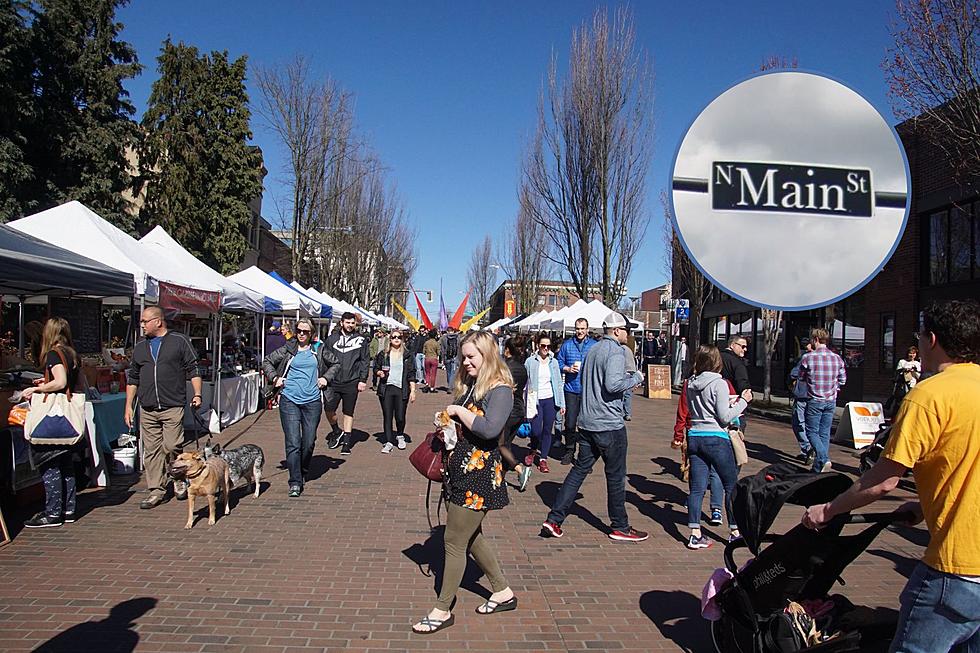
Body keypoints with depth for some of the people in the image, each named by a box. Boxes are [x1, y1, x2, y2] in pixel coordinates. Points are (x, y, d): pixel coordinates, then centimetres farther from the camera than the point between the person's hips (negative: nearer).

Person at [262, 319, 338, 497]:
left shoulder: (319, 349, 8)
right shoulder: (287, 349, 5)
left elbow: (335, 363, 20)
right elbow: (267, 362, 14)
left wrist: (326, 377, 7)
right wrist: (274, 377, 1)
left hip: (312, 401, 2)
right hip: (289, 401, -1)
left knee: (309, 442, 8)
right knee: (293, 443, -8)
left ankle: (303, 473, 31)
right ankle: (295, 482, -4)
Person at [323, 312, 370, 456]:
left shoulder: (361, 340, 4)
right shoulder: (332, 338, 6)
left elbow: (365, 361, 4)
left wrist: (363, 380, -3)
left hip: (351, 383, -1)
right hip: (333, 382, 1)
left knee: (348, 413, 6)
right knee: (328, 409, -1)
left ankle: (346, 441, 16)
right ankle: (337, 431, 26)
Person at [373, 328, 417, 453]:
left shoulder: (408, 355, 7)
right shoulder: (383, 354, 9)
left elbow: (411, 374, 5)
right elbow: (375, 369, 14)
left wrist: (412, 391, -1)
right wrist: (379, 373, -9)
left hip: (401, 390, -1)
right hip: (386, 389, 1)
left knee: (400, 417, -2)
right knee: (387, 417, 0)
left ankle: (400, 436, 27)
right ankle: (388, 442, 9)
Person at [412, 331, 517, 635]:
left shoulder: (500, 390, -16)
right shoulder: (470, 384, 9)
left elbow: (489, 428, -31)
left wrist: (459, 411, -20)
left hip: (479, 475, -9)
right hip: (462, 469, 9)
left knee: (454, 542, 1)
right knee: (471, 535, 20)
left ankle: (443, 610, 16)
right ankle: (503, 592, 36)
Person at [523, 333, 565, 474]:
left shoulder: (554, 362, 6)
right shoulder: (530, 362, -3)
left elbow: (558, 383, 9)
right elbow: (525, 382, 0)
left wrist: (562, 403, 6)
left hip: (550, 400, 3)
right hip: (536, 400, -2)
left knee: (547, 430, 5)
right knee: (536, 430, -9)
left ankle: (543, 459, 17)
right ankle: (533, 451, 22)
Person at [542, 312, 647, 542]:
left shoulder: (593, 350, 14)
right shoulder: (615, 351, -14)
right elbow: (613, 384, -27)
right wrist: (635, 379, -10)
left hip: (588, 423, 8)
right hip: (610, 424, -8)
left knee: (579, 469, 12)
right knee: (616, 476, 5)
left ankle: (554, 519, 9)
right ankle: (620, 528, 18)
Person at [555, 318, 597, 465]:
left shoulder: (594, 345, 5)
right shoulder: (567, 344, 8)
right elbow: (559, 363, 9)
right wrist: (568, 369, -8)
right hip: (571, 389, 1)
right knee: (570, 423, 4)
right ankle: (569, 451, 19)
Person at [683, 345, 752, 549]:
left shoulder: (691, 383, 7)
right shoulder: (719, 384, -11)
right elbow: (725, 417, -12)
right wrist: (742, 401, 1)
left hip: (694, 437, 6)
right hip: (716, 439, -5)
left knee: (696, 487, 5)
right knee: (732, 485, 10)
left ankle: (695, 534, 3)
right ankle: (735, 531, 17)